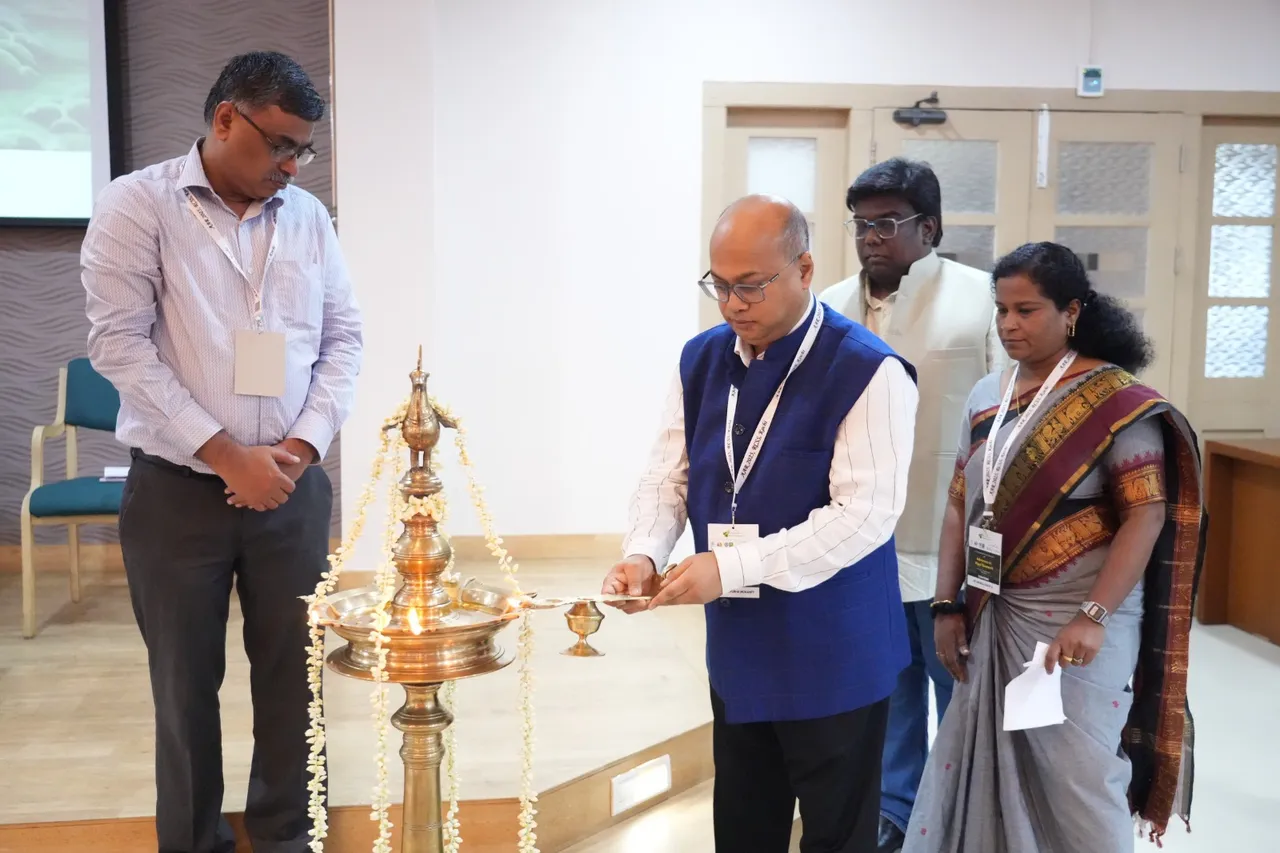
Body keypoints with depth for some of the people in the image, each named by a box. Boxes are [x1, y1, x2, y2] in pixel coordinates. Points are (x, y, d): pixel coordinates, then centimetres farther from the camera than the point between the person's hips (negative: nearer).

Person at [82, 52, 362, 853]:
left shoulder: (309, 216, 6)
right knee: (187, 679, 10)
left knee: (295, 671, 9)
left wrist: (302, 444, -7)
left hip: (294, 488, 3)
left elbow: (344, 337, 7)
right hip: (177, 490, -3)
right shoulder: (137, 206, -5)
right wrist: (228, 454, -14)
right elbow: (120, 344, -11)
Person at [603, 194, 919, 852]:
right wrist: (643, 553, -13)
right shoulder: (701, 361, 4)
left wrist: (731, 566, -28)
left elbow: (864, 514, -23)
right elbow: (668, 476, 7)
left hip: (833, 658, -6)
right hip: (738, 649, 6)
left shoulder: (868, 372, -17)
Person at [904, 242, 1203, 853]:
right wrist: (948, 605, 4)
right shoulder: (987, 396, 7)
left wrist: (1093, 617, -23)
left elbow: (1147, 516, -15)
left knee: (1075, 775, 3)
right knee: (993, 771, 13)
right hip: (994, 618, 5)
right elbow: (960, 505, 10)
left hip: (1075, 621, -5)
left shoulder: (1117, 399, -10)